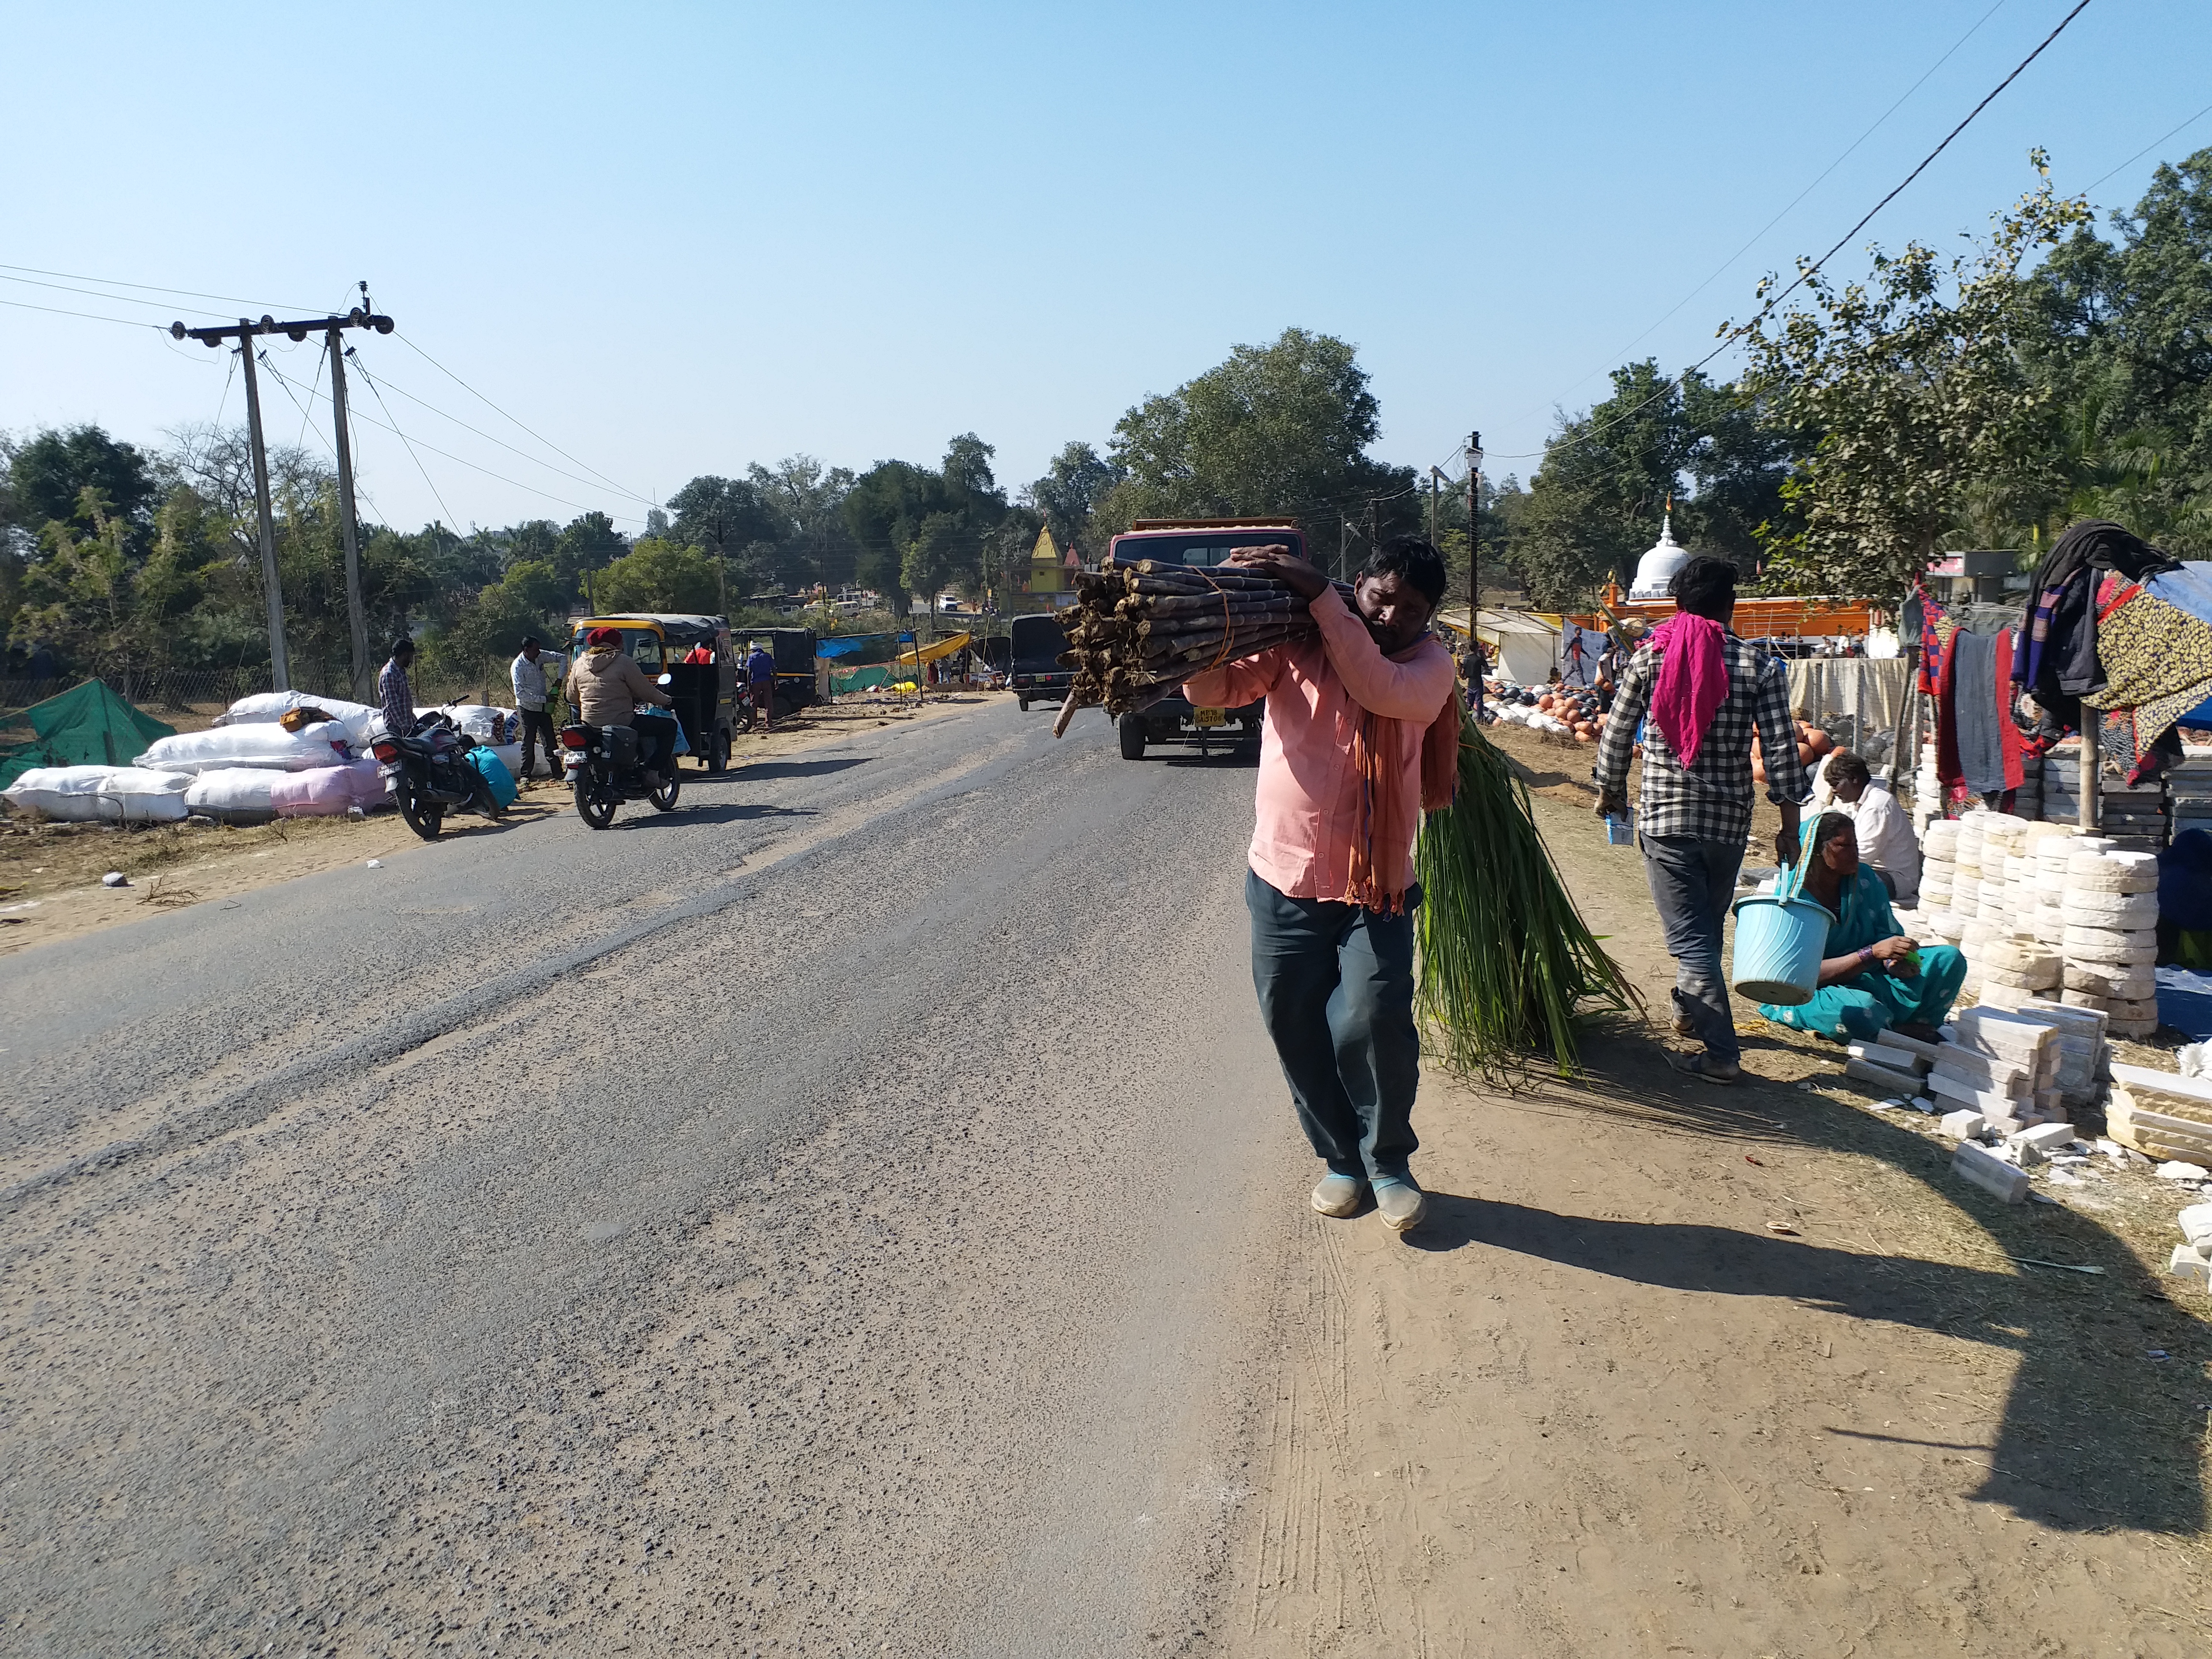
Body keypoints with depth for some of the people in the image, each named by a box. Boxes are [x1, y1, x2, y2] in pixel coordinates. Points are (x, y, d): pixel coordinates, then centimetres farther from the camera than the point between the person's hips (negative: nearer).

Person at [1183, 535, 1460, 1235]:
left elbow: (1380, 688, -24)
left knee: (1375, 1023, -15)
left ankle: (1388, 1162, 10)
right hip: (1284, 881, 2)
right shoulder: (1293, 642, -2)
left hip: (1377, 888, -1)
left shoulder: (1430, 664, -2)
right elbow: (1213, 689, -11)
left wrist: (1320, 597, -28)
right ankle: (1341, 1158, 30)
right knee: (1296, 1030, 9)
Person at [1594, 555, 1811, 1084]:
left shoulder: (1651, 655, -2)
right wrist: (1790, 827, 2)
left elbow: (1616, 733, 1)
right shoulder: (1757, 665, -2)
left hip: (1664, 816, -2)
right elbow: (1781, 749, -5)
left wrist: (1610, 791, 18)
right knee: (1707, 926, 22)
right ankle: (1690, 1012, 40)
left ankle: (1722, 1052, -5)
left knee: (1690, 937, 0)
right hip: (1729, 820, 2)